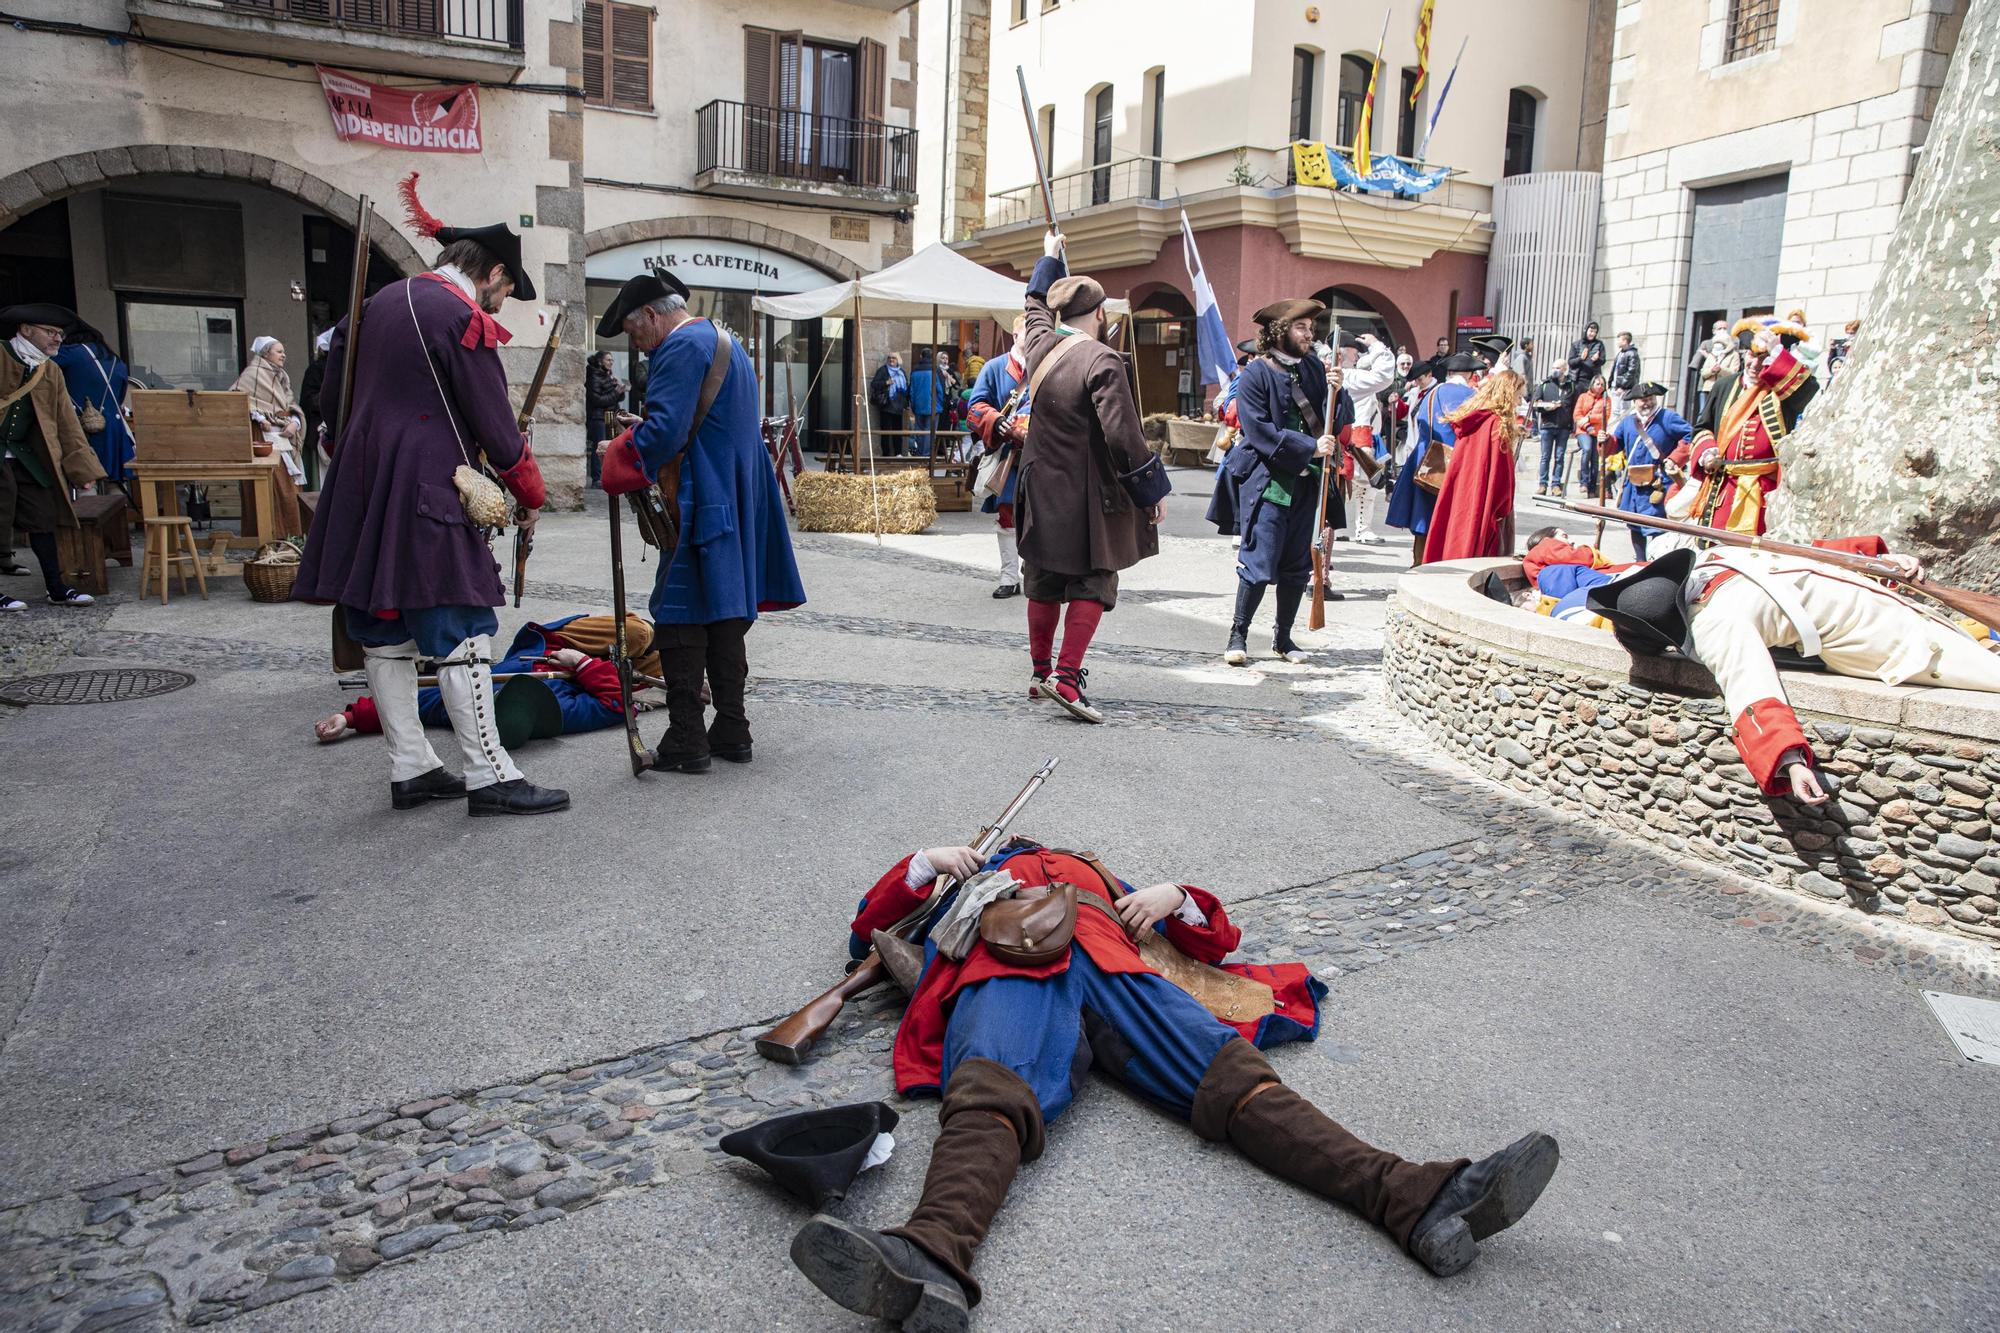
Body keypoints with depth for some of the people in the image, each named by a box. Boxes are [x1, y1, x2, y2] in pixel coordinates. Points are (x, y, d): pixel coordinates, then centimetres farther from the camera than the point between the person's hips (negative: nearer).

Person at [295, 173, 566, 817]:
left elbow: (333, 394, 20)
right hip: (427, 496, -9)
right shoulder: (464, 317, -9)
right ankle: (489, 776, -5)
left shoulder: (382, 301, 16)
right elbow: (495, 422, -9)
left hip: (362, 487, 9)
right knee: (461, 636, -6)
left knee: (386, 635, 10)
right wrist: (530, 496, 2)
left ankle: (410, 768, 17)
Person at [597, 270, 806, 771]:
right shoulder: (727, 344, 20)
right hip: (739, 504, 10)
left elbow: (665, 431, -22)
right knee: (727, 618, 13)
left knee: (680, 621, -3)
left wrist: (616, 453, -7)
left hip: (698, 509, -10)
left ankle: (686, 742, -1)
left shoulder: (681, 348, -12)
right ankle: (731, 733, 18)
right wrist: (643, 434, 18)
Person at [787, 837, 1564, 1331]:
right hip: (1006, 974, -2)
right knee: (988, 1098, -36)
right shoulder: (974, 878, 42)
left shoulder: (1097, 880, 43)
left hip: (1113, 972, 2)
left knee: (1236, 1078, -23)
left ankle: (1418, 1201, -41)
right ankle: (931, 1264, -65)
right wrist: (925, 864, 20)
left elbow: (1216, 939, 37)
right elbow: (870, 926, 35)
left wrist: (1176, 899, 15)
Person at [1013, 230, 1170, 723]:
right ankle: (1066, 676, -8)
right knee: (1092, 584, 2)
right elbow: (1123, 436, -21)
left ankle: (1040, 671, 24)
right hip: (1088, 497, -6)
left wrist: (1050, 257, 42)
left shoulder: (1039, 345, 2)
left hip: (1040, 490, 7)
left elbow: (1037, 301, 26)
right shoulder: (1102, 362, -17)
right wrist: (1154, 489, -11)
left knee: (1044, 583, 16)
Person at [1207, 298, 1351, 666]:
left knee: (1297, 565, 9)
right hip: (1266, 480, -5)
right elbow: (1259, 431, -13)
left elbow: (1340, 423, 10)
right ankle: (1239, 633, 7)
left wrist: (1336, 391, -9)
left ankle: (1283, 636, 22)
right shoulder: (1256, 373, -6)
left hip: (1306, 481, 5)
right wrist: (1309, 447, -16)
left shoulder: (1314, 368, 10)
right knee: (1259, 562, -8)